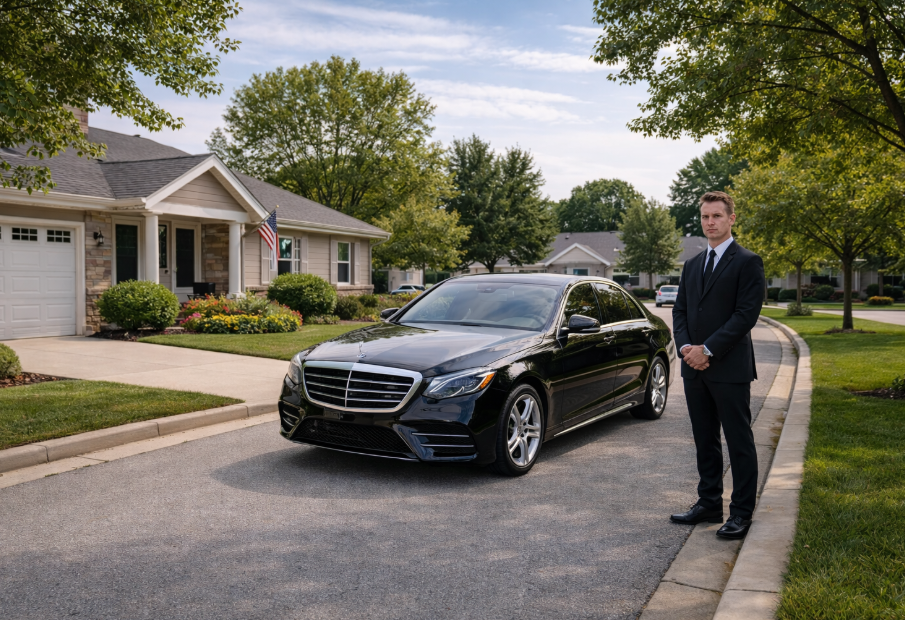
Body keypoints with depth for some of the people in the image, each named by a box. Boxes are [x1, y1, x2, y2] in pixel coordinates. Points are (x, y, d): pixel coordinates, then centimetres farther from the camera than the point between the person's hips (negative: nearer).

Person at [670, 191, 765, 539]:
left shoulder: (747, 262, -5)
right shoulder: (692, 265, 16)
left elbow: (746, 314, -13)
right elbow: (680, 311, 13)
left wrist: (708, 350, -16)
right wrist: (685, 347, -5)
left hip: (730, 368, -6)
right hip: (694, 368, 7)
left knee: (739, 443, 2)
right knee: (705, 441, 14)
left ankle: (741, 512, 11)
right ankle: (709, 504, 24)